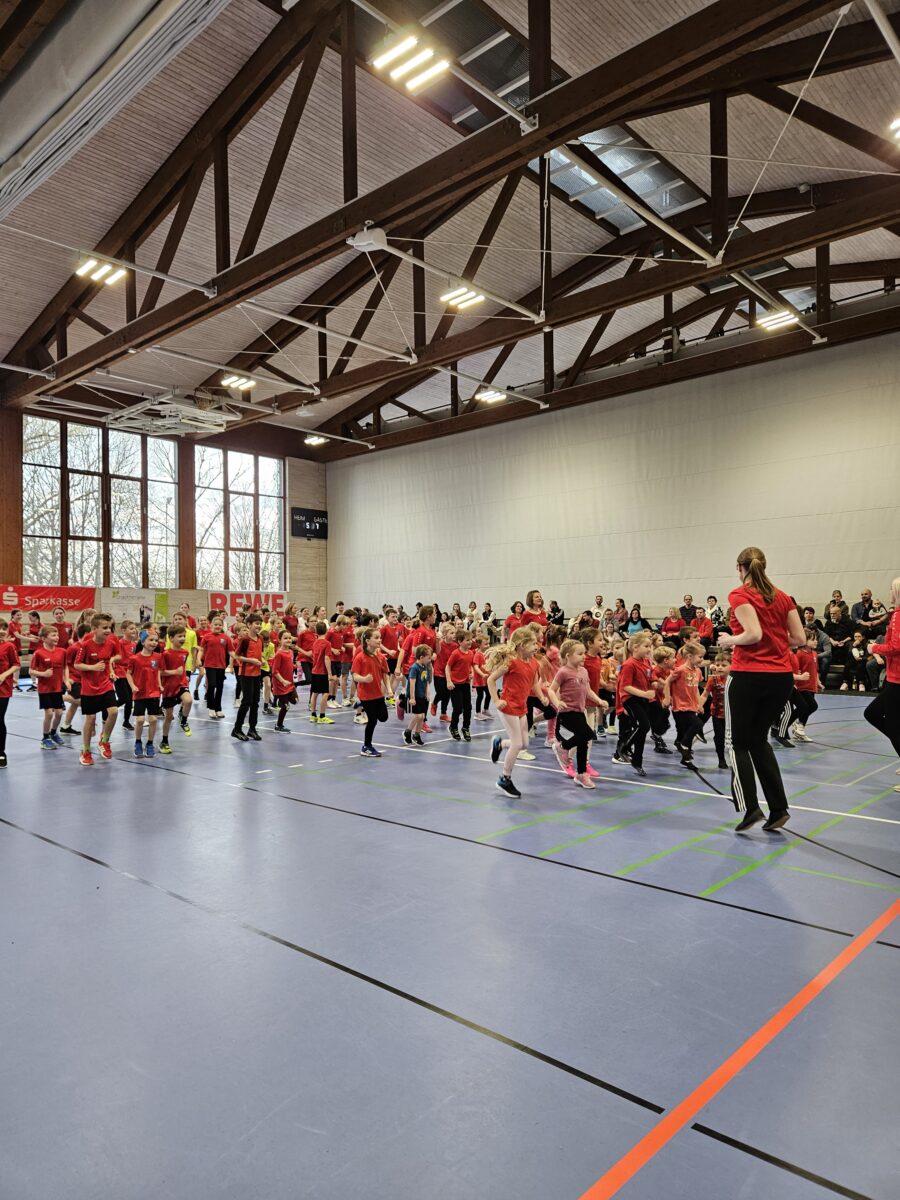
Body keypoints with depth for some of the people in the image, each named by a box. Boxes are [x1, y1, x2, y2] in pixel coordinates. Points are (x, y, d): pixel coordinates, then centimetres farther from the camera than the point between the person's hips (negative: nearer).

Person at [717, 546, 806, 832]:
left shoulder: (739, 595, -7)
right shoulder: (782, 597, 9)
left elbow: (754, 634, -19)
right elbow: (800, 639, 7)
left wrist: (729, 640, -3)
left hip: (748, 675, -6)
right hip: (782, 677, 6)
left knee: (737, 743, 9)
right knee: (758, 740, 20)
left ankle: (750, 808, -3)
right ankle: (778, 809, 15)